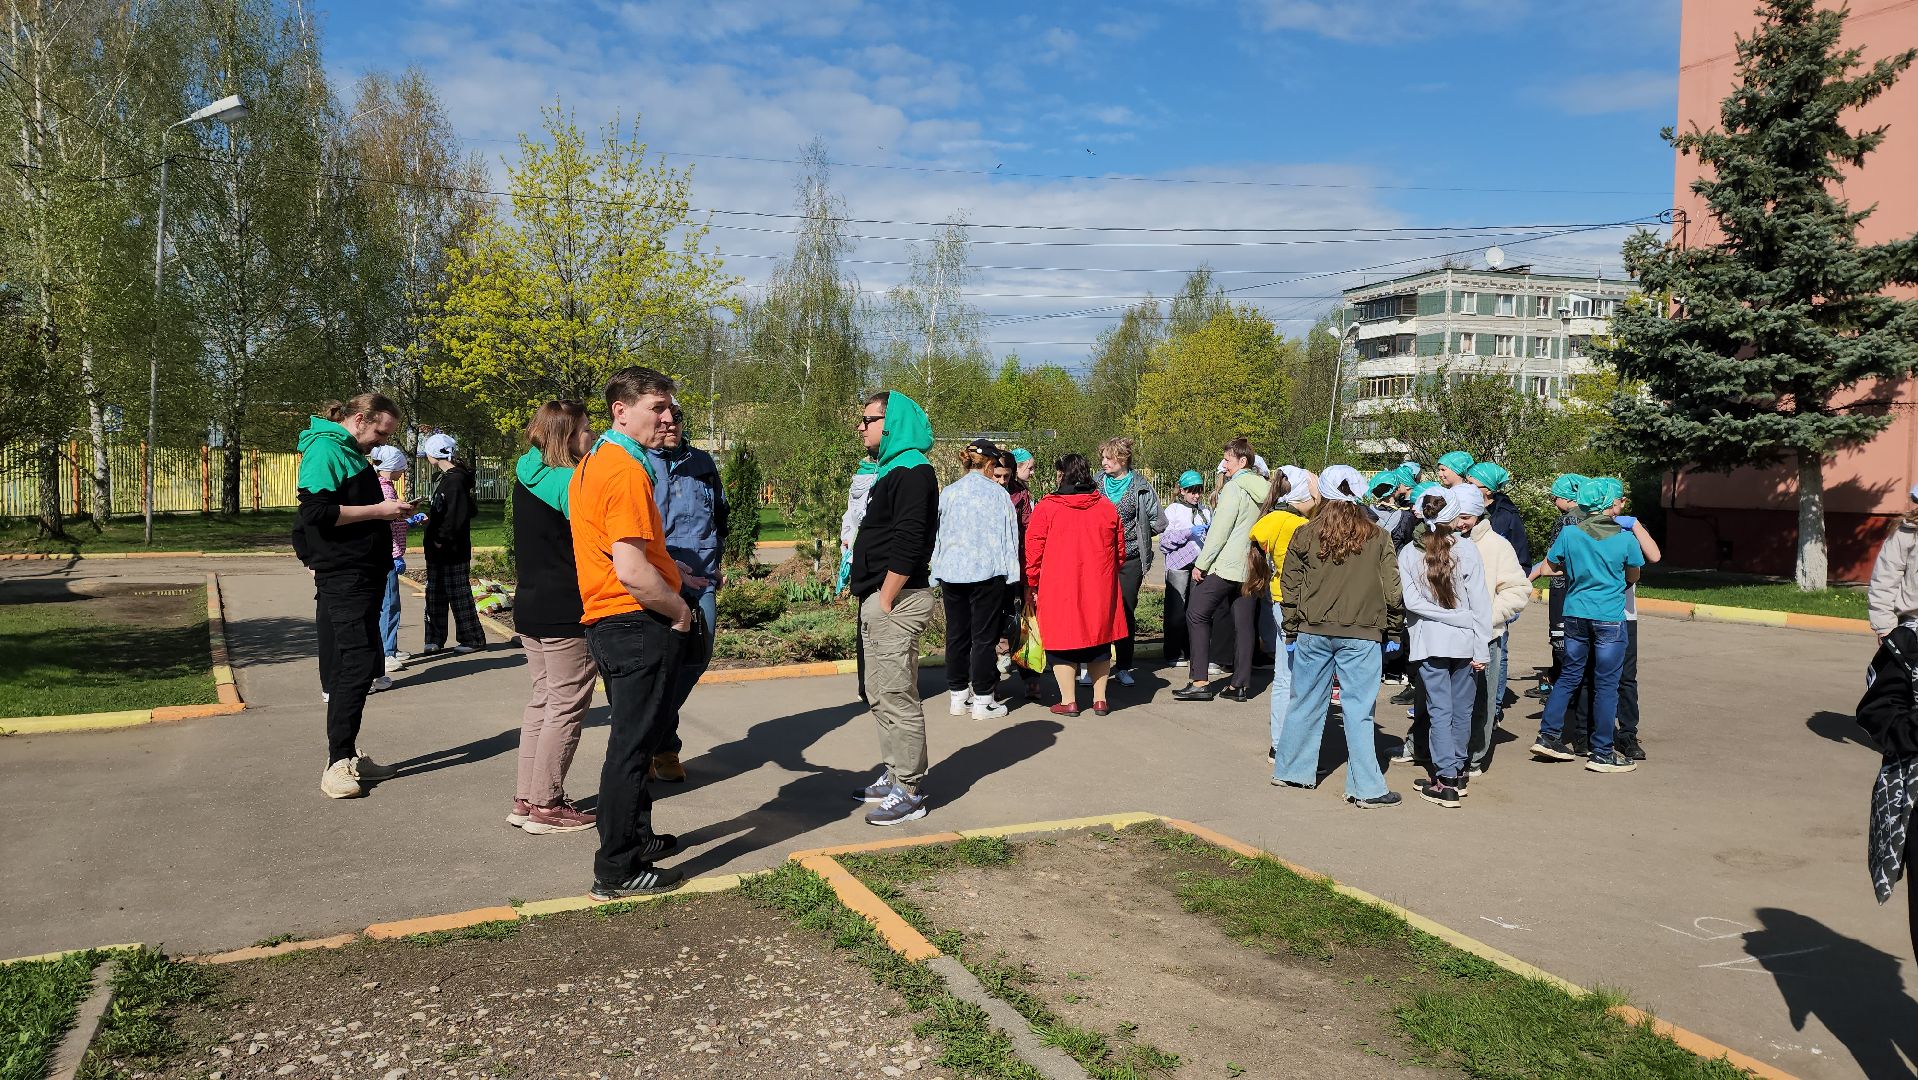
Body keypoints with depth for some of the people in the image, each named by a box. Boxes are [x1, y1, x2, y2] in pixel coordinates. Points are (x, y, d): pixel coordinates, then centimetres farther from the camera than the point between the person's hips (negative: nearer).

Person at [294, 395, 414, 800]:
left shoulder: (350, 452, 19)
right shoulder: (325, 450, -11)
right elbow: (316, 512, -20)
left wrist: (389, 511, 12)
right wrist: (377, 511, -17)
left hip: (364, 575, 10)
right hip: (342, 576, -10)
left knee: (360, 667, 11)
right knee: (357, 665, -12)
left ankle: (348, 756, 19)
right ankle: (337, 764, -6)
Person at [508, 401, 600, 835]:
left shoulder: (527, 473, 8)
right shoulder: (568, 482, -16)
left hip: (529, 607, 9)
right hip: (565, 612, -9)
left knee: (543, 698, 16)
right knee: (567, 705, 0)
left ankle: (525, 799, 21)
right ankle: (546, 806, 6)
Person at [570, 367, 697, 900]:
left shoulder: (591, 464, 13)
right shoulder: (627, 471, -19)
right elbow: (631, 573, -25)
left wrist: (672, 572, 17)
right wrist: (680, 611, -11)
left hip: (607, 622, 10)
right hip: (638, 624, -10)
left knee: (631, 740, 21)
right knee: (632, 747, -1)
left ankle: (635, 838, 36)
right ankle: (618, 870, 8)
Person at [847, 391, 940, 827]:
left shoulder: (912, 470, -15)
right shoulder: (893, 469, 18)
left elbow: (908, 545, -23)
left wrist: (885, 600, -20)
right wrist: (872, 599, 16)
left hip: (896, 602, -11)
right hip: (878, 600, 11)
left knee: (897, 698, -5)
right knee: (880, 695, 17)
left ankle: (908, 793, 3)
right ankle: (895, 776, 27)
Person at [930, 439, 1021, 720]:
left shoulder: (947, 494, 4)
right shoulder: (998, 494, -3)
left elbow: (937, 536, 10)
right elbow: (1010, 536, 0)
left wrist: (937, 575, 17)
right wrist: (1009, 575, 7)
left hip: (951, 573, 3)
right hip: (987, 572, -3)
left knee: (956, 635, 11)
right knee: (985, 636, 2)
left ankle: (957, 695, 19)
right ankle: (983, 700, 5)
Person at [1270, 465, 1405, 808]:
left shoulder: (1305, 535, 0)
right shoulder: (1377, 537, -3)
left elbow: (1290, 587, 4)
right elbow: (1392, 590, -2)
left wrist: (1293, 630, 13)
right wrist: (1392, 630, 11)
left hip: (1313, 632, 2)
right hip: (1361, 635, -2)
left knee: (1306, 702, 14)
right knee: (1359, 711, 3)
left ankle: (1291, 769, 26)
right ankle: (1366, 787, 6)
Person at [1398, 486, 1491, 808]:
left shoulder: (1408, 553, -5)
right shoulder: (1467, 550, -7)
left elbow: (1412, 601, -12)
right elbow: (1480, 604, -6)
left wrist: (1442, 614, -4)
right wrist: (1482, 649, -2)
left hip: (1428, 642, 0)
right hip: (1464, 640, 0)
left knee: (1440, 711, 3)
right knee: (1461, 710, 13)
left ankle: (1446, 781, 0)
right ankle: (1457, 771, 25)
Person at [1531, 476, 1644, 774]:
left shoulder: (1569, 534, -4)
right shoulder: (1626, 538, -9)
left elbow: (1553, 565, 9)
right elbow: (1633, 576, 5)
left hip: (1575, 615, 3)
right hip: (1610, 619, -3)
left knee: (1569, 676, 16)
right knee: (1606, 684, 3)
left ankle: (1547, 736, 17)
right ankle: (1602, 753, 9)